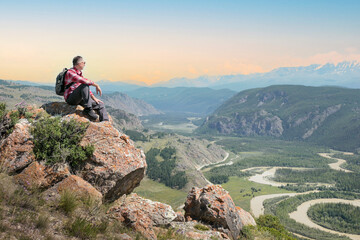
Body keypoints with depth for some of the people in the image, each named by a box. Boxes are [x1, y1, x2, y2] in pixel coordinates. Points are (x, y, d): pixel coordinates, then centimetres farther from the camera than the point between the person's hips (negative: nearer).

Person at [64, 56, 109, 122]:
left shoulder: (79, 73, 17)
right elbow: (84, 81, -28)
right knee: (84, 85, -32)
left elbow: (86, 88, 20)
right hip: (70, 98, -9)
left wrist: (94, 98, 10)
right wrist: (96, 85, -21)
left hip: (79, 99, 9)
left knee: (101, 104, -1)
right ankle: (88, 109, -32)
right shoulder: (70, 72, -12)